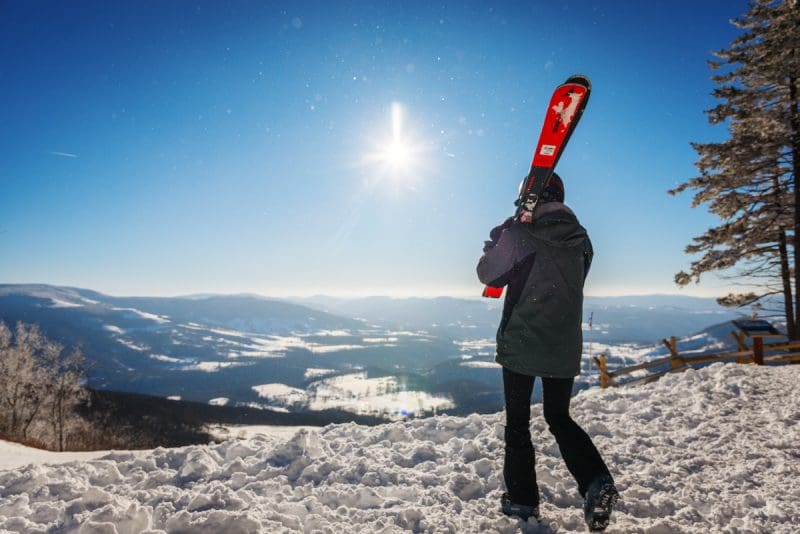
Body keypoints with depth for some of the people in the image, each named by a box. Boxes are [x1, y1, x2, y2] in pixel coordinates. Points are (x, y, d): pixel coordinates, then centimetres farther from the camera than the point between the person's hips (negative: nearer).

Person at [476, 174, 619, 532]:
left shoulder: (518, 234, -13)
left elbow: (488, 275, -3)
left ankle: (522, 501, 20)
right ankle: (597, 482, 2)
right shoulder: (580, 239, 3)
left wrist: (500, 236, 11)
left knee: (518, 422, 12)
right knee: (559, 418, 21)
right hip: (566, 349, 5)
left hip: (521, 345, -4)